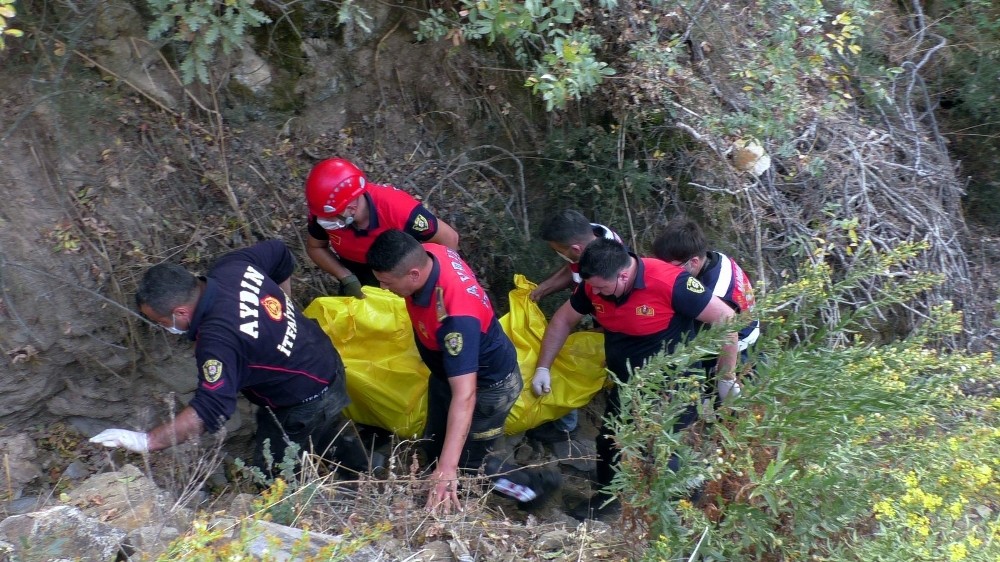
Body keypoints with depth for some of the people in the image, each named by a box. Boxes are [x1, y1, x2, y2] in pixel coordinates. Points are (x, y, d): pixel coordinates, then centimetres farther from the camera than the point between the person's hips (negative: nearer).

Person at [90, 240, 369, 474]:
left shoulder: (218, 340, -37)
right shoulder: (233, 265, -12)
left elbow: (210, 411, -38)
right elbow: (280, 253, 7)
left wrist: (145, 441, -37)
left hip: (303, 407, -9)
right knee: (326, 434, 35)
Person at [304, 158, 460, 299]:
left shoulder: (398, 210, -42)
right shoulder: (324, 213, -33)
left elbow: (448, 239, -28)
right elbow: (315, 248, -11)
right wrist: (346, 277, -25)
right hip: (355, 269, 3)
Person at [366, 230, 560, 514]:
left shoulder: (455, 316, -45)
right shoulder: (429, 254, -23)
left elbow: (464, 395, -47)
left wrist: (448, 468, -51)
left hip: (488, 384, -8)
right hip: (449, 369, 8)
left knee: (468, 461, 6)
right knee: (435, 446, 21)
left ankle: (538, 482, 28)